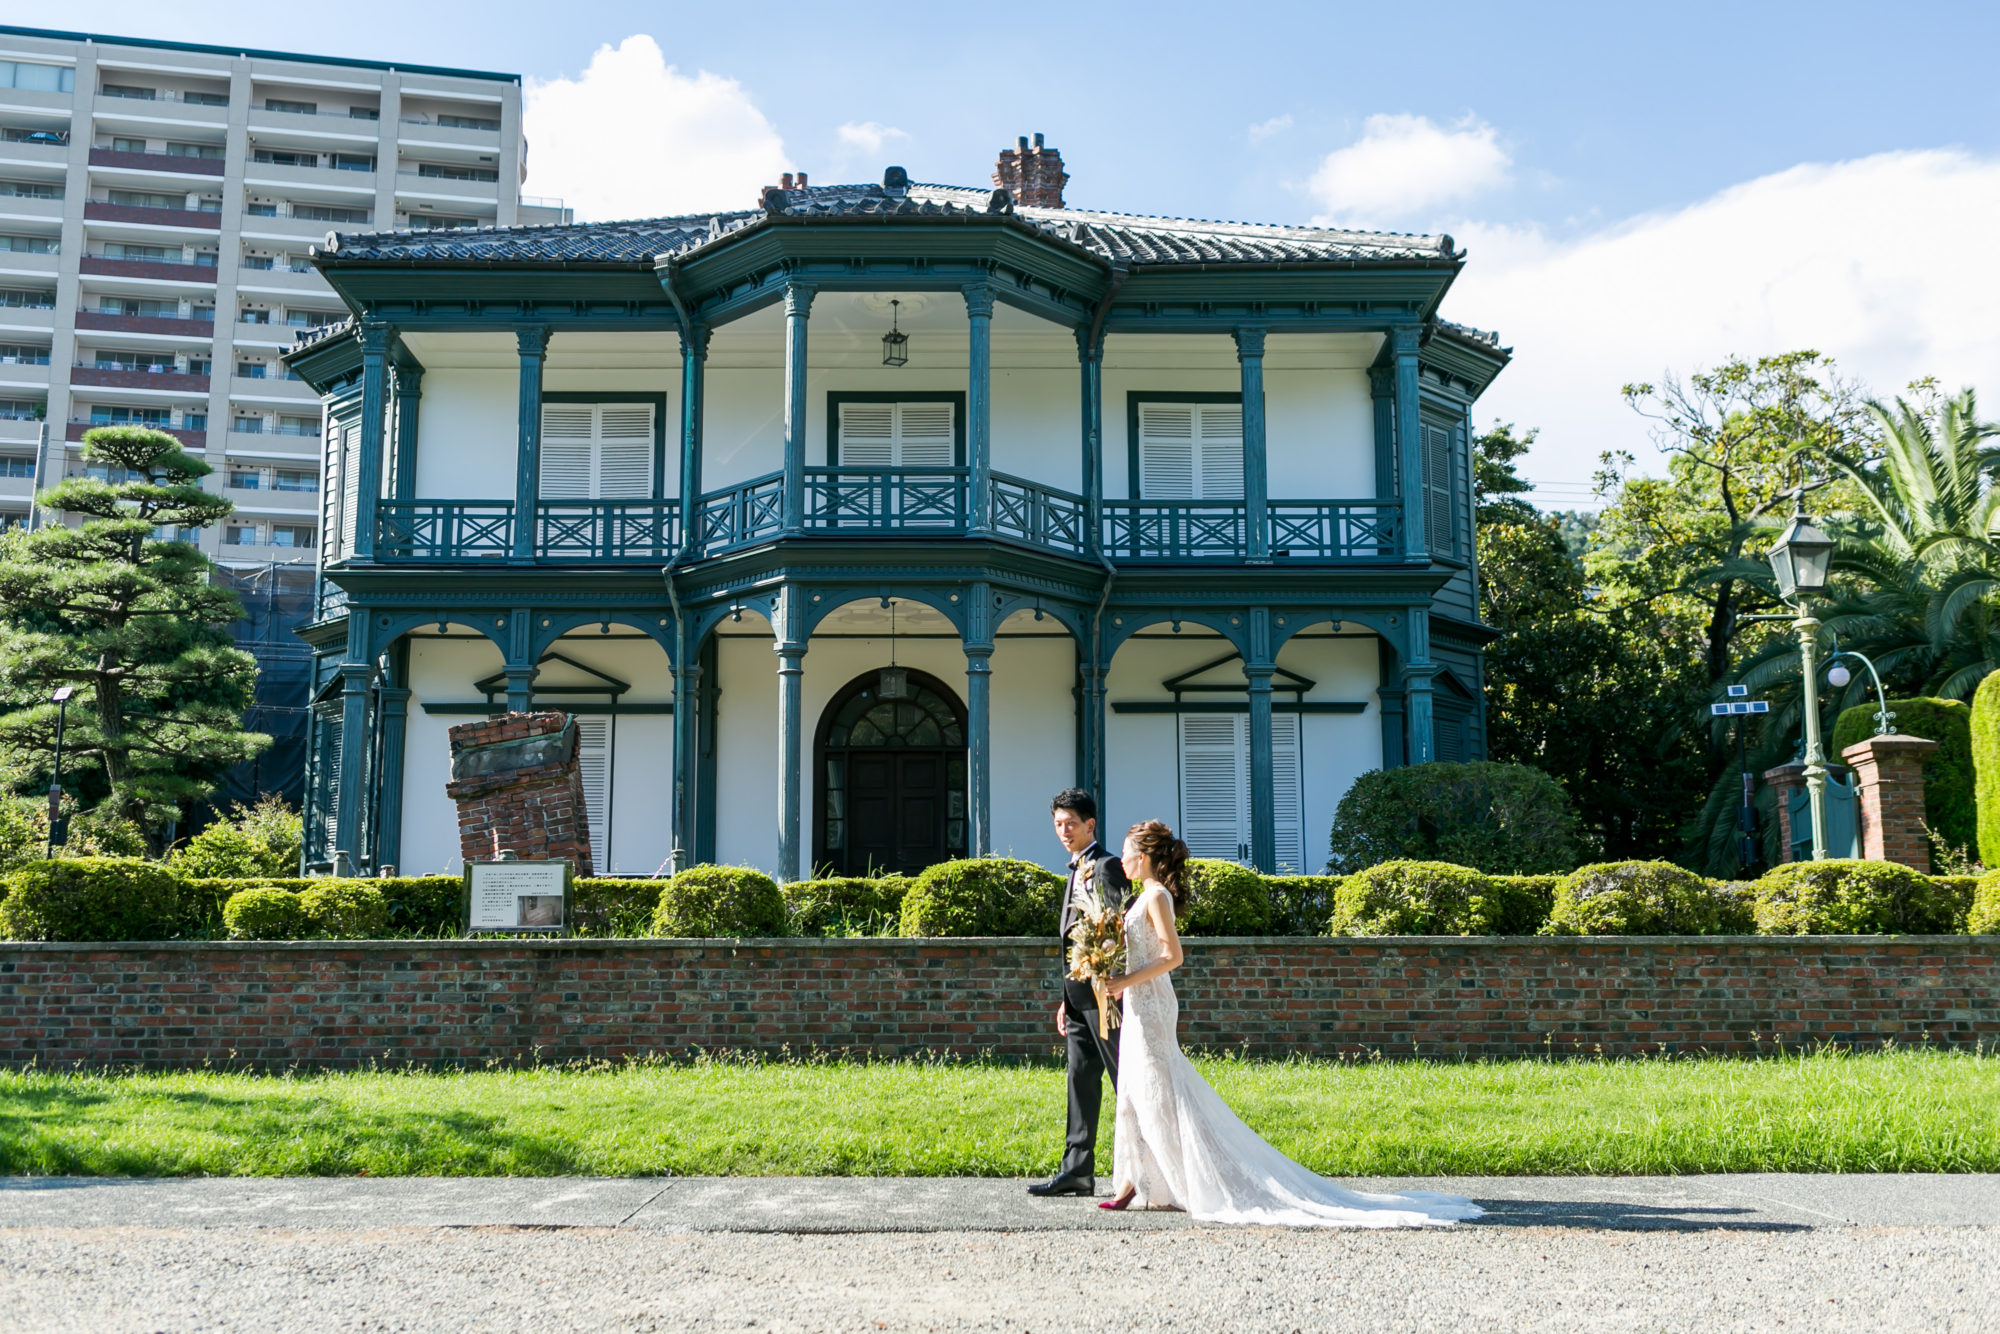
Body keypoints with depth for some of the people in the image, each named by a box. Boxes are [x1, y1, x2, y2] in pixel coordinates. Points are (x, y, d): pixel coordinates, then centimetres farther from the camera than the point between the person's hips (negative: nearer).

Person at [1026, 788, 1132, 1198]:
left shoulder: (1107, 866, -10)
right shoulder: (1077, 870, 19)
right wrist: (1067, 998, 19)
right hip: (1080, 995, 10)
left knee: (1127, 1081, -3)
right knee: (1081, 1080, 9)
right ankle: (1077, 1171, 13)